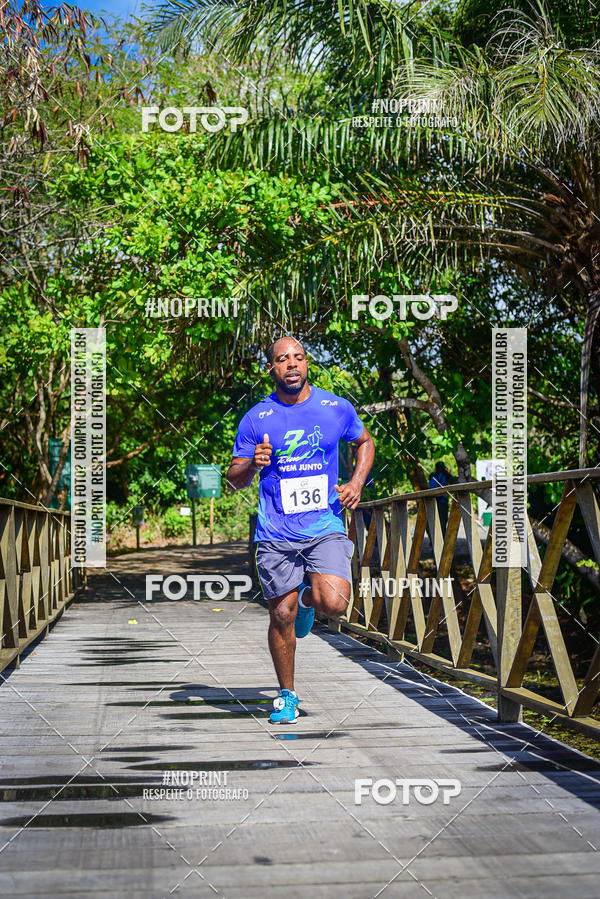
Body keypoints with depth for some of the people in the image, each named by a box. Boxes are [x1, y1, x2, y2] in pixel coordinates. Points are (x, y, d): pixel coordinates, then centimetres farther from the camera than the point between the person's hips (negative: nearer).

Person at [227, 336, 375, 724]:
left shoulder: (337, 408, 2)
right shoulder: (256, 419, 0)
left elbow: (366, 441, 21)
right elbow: (235, 481, 5)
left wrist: (357, 482, 4)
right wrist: (252, 465, -18)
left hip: (325, 528, 0)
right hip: (275, 534, 0)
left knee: (335, 604, -19)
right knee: (282, 616, 3)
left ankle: (309, 598, 19)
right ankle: (287, 695, 24)